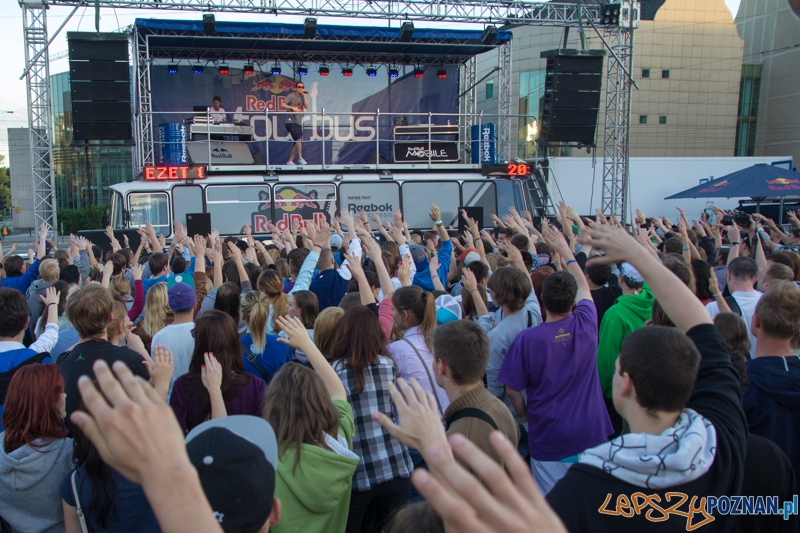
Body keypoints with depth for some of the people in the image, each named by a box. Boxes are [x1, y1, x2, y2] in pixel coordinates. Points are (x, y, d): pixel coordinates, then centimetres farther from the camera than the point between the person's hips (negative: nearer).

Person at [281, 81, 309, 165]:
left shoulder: (303, 97, 14)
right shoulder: (291, 95, -3)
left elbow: (306, 107, -2)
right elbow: (282, 105, -9)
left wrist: (304, 95, -7)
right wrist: (293, 108, -17)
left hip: (299, 123, 7)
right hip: (291, 122, -7)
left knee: (298, 143, 5)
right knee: (298, 139, -20)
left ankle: (290, 161, 13)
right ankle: (300, 158, -12)